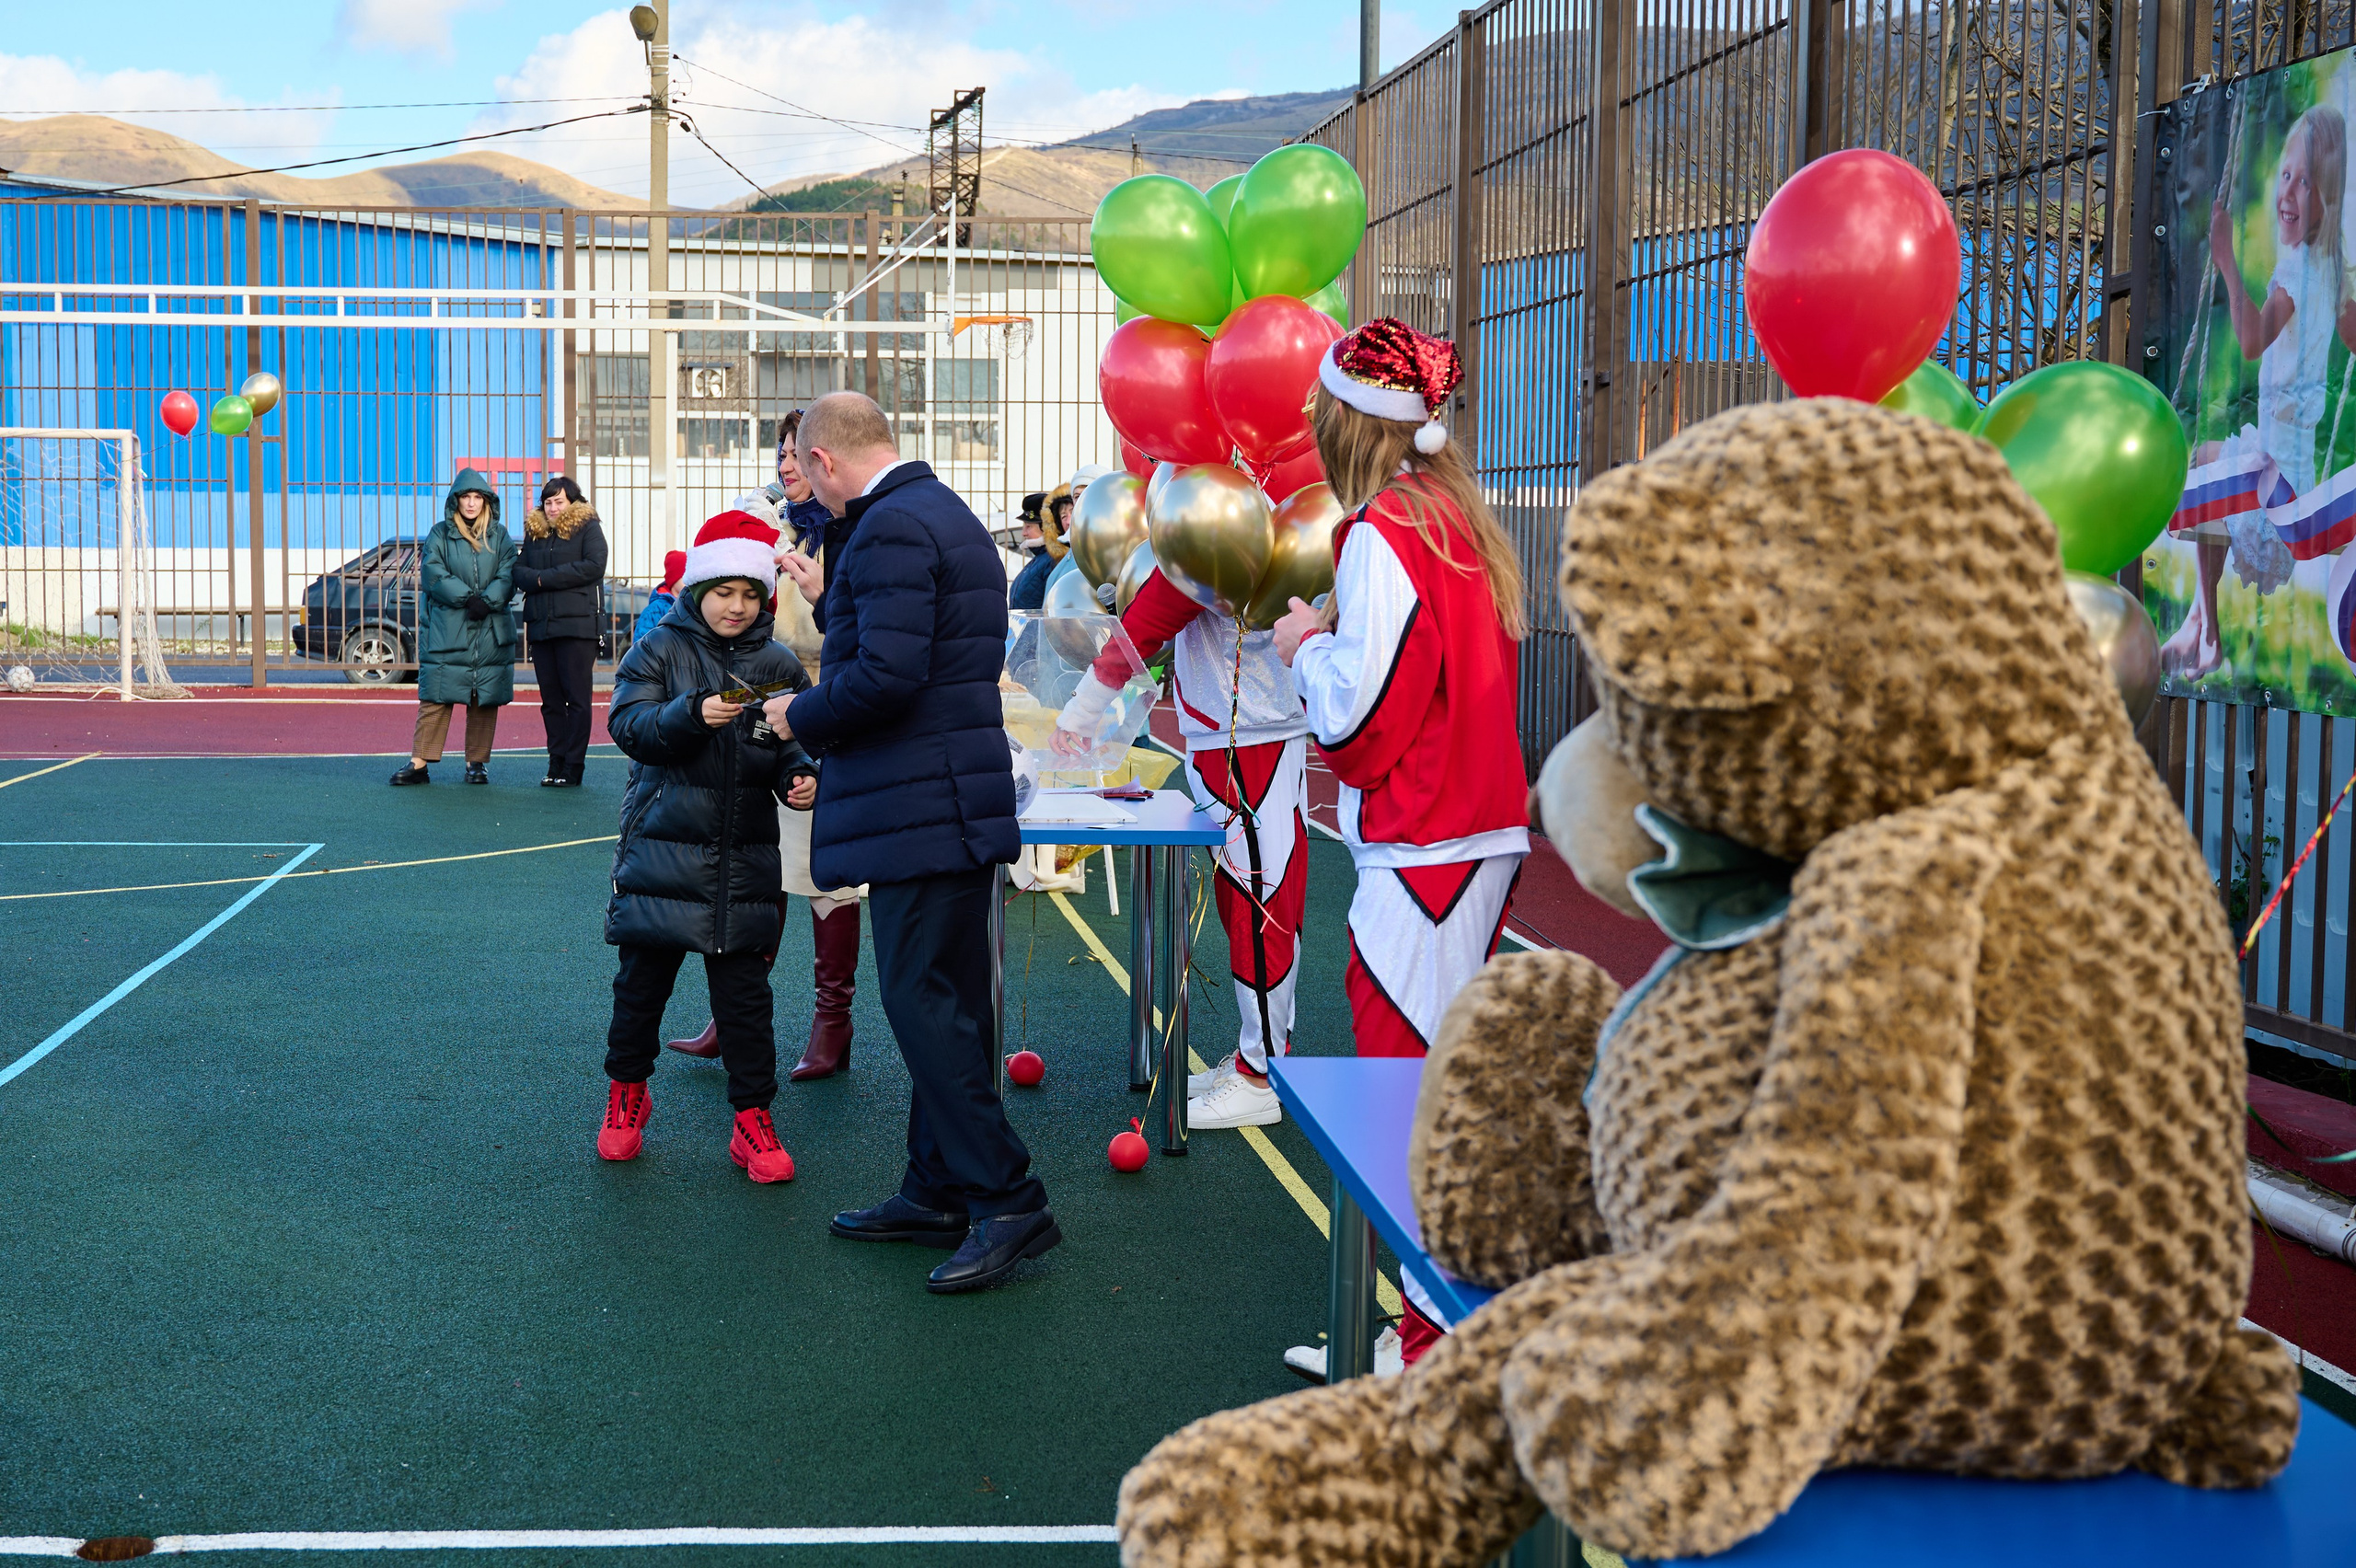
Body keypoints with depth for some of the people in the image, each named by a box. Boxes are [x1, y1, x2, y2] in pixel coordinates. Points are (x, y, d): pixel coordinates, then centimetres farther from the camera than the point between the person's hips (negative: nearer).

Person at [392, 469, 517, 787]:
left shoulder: (500, 537, 11)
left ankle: (477, 763, 12)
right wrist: (468, 598, -16)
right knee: (435, 697, -4)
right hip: (446, 631, -2)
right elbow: (433, 575, -5)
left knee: (486, 700, 3)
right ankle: (419, 762, -2)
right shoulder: (439, 535, 6)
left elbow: (507, 577, 1)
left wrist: (486, 601, -17)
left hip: (490, 633, 2)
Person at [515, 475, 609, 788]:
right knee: (550, 699, 5)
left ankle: (573, 767, -4)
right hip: (541, 625, 5)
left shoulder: (588, 527, 4)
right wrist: (536, 580, -11)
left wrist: (546, 578, -8)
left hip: (577, 624, -5)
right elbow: (519, 572, 12)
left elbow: (593, 566, -11)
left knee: (577, 698, -5)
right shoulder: (534, 531, 19)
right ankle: (556, 763, 9)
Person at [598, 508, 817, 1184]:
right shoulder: (660, 649, 0)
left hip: (744, 858, 1)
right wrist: (692, 714, -28)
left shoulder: (779, 665, 7)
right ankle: (627, 1091, 30)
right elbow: (628, 723, -12)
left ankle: (753, 1116, 11)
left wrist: (801, 777, -9)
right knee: (643, 977, 9)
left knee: (744, 990, 3)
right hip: (662, 845, -1)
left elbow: (792, 746, 13)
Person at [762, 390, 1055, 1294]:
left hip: (921, 807, -11)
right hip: (955, 801, 11)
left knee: (922, 1000, -7)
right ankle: (937, 1193, 24)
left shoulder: (891, 528, -16)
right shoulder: (944, 514, 17)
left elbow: (887, 675, -24)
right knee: (942, 998, 15)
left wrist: (801, 716, -10)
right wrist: (828, 596, 24)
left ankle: (1007, 1204, -5)